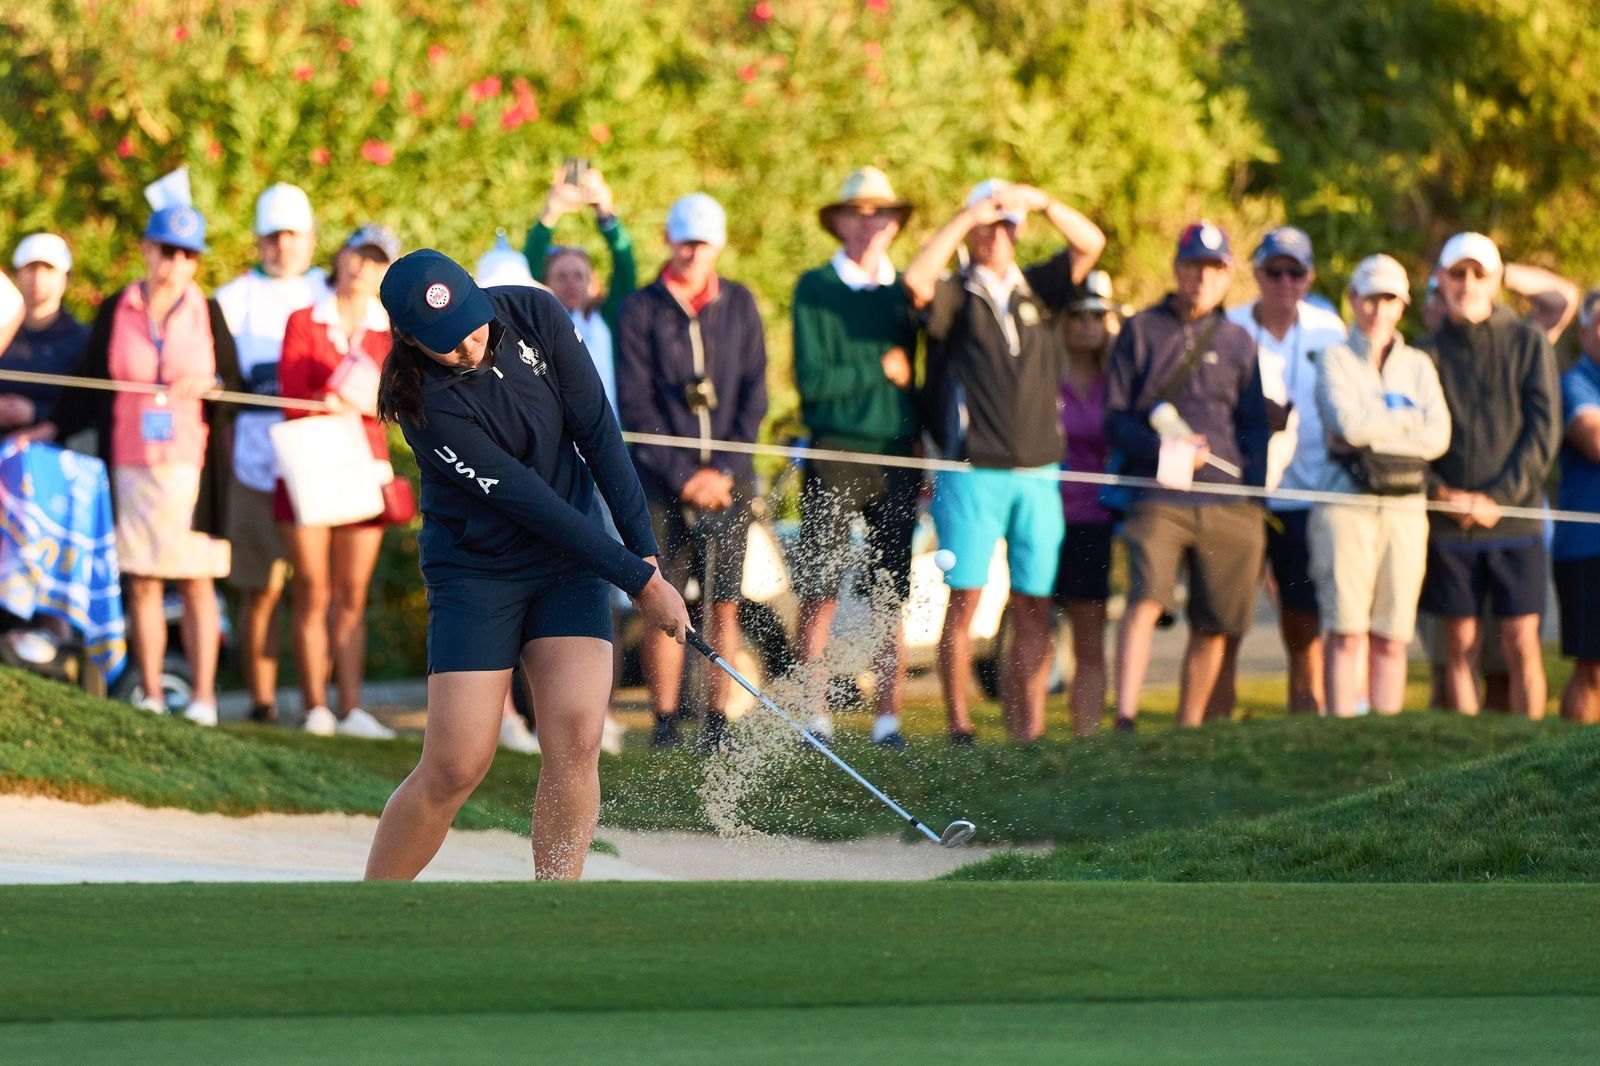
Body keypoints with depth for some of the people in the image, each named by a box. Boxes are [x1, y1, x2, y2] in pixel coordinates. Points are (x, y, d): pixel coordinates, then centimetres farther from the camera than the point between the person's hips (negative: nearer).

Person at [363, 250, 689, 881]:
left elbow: (597, 432, -4)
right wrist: (638, 580, -20)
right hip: (477, 569, -4)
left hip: (572, 557, 4)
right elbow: (529, 501, -22)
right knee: (456, 767, -10)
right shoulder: (427, 405, -23)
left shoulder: (534, 316, -10)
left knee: (575, 741, -14)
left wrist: (644, 549, -9)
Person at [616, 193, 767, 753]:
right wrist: (682, 476, -8)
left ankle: (717, 722, 4)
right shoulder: (640, 309, 2)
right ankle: (664, 722, 1)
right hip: (662, 479, -2)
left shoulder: (738, 304, 9)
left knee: (723, 603, -1)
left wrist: (722, 469, -3)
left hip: (728, 480, 2)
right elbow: (635, 406, -1)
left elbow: (754, 394, 7)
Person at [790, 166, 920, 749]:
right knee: (820, 592, -3)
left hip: (897, 459, 3)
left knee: (891, 596, 3)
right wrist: (881, 368, -7)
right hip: (835, 455, -3)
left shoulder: (907, 291, 13)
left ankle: (888, 718, 7)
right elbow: (812, 379, -8)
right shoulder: (815, 288, 0)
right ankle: (816, 717, 3)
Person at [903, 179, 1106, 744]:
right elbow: (917, 279, -18)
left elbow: (1091, 245, 4)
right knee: (964, 597, -7)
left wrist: (1043, 202, -9)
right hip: (972, 471, -3)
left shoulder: (1039, 288, 14)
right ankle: (958, 726, -4)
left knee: (1034, 605, 2)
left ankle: (1030, 729, 4)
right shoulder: (955, 296, 3)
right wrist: (967, 217, -14)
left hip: (1039, 472, 3)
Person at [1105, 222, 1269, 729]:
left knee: (1214, 624, 2)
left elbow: (1255, 427, 19)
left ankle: (1188, 729, 13)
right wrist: (1160, 447, -10)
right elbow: (1115, 418, 8)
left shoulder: (1238, 342, 17)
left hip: (1228, 502, 3)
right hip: (1159, 497, -3)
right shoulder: (1141, 331, 10)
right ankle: (1125, 719, -28)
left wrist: (1255, 489, 3)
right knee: (1146, 598, -21)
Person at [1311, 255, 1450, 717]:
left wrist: (1373, 432, -7)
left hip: (1405, 509, 3)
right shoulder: (1335, 359, 8)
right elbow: (1348, 423, -11)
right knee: (1347, 634, -9)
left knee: (1392, 639, 1)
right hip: (1347, 506, -3)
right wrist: (1410, 420, 0)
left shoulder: (1418, 365, 16)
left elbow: (1439, 437, 1)